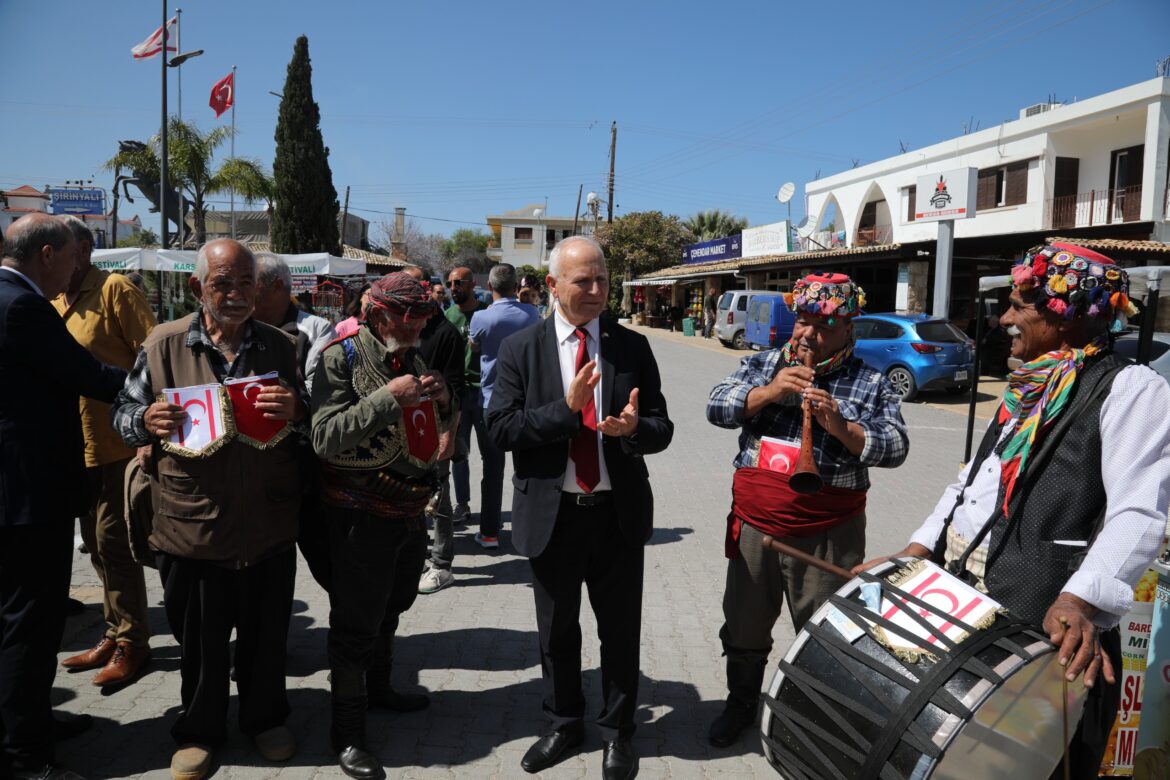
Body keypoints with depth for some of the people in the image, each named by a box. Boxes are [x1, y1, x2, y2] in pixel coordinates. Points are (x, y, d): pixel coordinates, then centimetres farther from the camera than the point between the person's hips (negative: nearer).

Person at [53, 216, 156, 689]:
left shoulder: (115, 290, -9)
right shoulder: (53, 301, 11)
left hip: (116, 442, -7)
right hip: (76, 444, 7)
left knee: (113, 541, -3)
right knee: (97, 543, 14)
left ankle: (131, 641, 10)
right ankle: (116, 632, 27)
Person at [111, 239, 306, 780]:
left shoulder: (278, 346, 4)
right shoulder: (164, 344, -1)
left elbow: (313, 424, 9)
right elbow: (124, 414, 7)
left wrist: (296, 409, -14)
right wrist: (147, 421, -17)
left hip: (268, 524, 1)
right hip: (192, 525, -1)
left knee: (266, 634, 14)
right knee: (199, 640, 13)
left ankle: (265, 717, 38)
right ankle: (199, 730, 36)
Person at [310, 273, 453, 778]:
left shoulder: (413, 357, 8)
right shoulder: (342, 358, -14)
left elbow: (437, 429, 17)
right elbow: (325, 439, -22)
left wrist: (442, 400, -5)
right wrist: (387, 397, -28)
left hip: (410, 509, 7)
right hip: (361, 515, -7)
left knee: (390, 609, 23)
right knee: (355, 623, 2)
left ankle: (378, 688, 44)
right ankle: (347, 733, 16)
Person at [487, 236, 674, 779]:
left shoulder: (633, 347, 0)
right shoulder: (520, 349, -3)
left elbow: (661, 428, 0)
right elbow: (501, 428, -11)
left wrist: (634, 427, -24)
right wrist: (567, 408, -22)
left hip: (618, 513, 1)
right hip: (552, 514, 0)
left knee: (620, 630, 15)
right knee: (557, 631, 17)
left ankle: (618, 731, 38)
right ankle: (564, 724, 41)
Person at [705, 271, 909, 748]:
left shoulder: (871, 384, 0)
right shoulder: (762, 365, 6)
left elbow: (894, 448, -7)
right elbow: (717, 408, -4)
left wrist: (841, 426, -22)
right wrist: (768, 392, -18)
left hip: (827, 535, -2)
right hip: (754, 527, 3)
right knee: (743, 626, 18)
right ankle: (741, 702, 41)